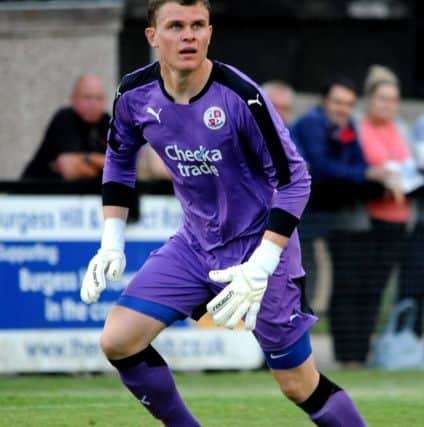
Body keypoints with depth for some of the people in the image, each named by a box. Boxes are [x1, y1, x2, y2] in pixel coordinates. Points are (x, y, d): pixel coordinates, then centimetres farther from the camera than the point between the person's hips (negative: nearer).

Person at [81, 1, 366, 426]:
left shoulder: (240, 96, -24)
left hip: (258, 245, -5)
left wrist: (259, 268, -26)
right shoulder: (135, 94, -9)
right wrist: (111, 241, 4)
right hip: (195, 244, 5)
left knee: (299, 386, -3)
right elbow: (118, 159, 12)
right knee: (117, 342, -6)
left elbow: (293, 179, -19)